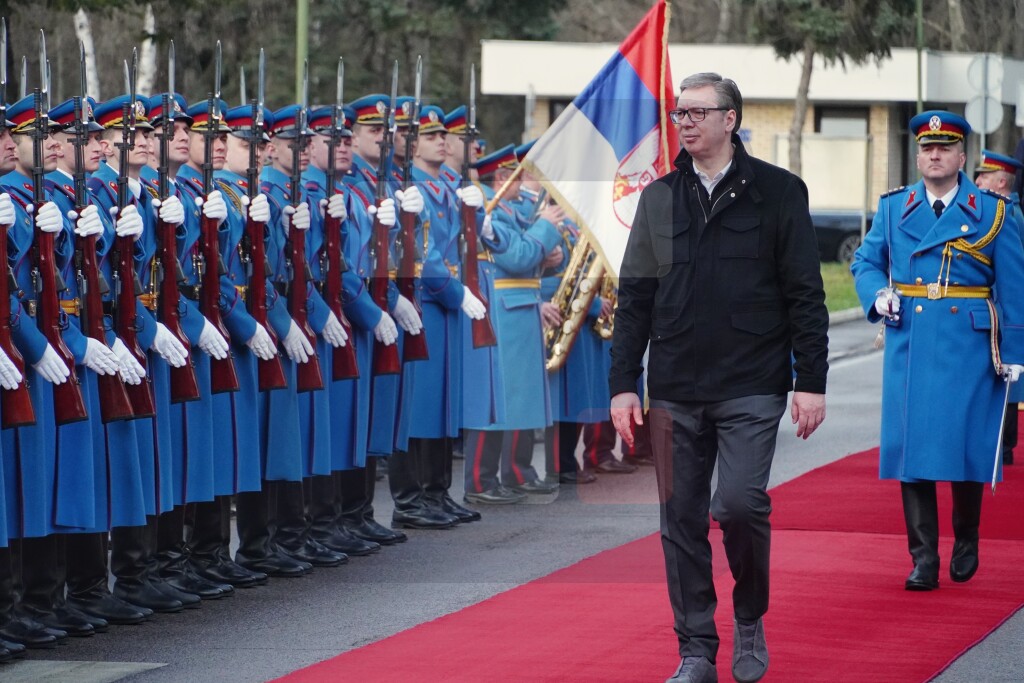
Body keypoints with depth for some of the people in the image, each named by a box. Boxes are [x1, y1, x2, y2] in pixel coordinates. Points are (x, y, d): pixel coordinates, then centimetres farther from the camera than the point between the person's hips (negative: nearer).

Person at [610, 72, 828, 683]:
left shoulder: (778, 192, 1)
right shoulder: (659, 198, 10)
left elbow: (806, 295, 0)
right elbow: (635, 299, 11)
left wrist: (812, 383, -5)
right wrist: (624, 384, 4)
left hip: (751, 387, -4)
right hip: (675, 391, 4)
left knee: (739, 503, -16)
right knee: (682, 520, 3)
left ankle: (751, 618, 10)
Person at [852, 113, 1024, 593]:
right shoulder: (893, 208, 9)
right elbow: (865, 261, 18)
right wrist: (877, 294, -4)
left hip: (968, 351, -2)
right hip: (908, 349, 2)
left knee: (967, 446, 0)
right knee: (911, 447, -3)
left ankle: (966, 544, 22)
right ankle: (923, 558, 0)